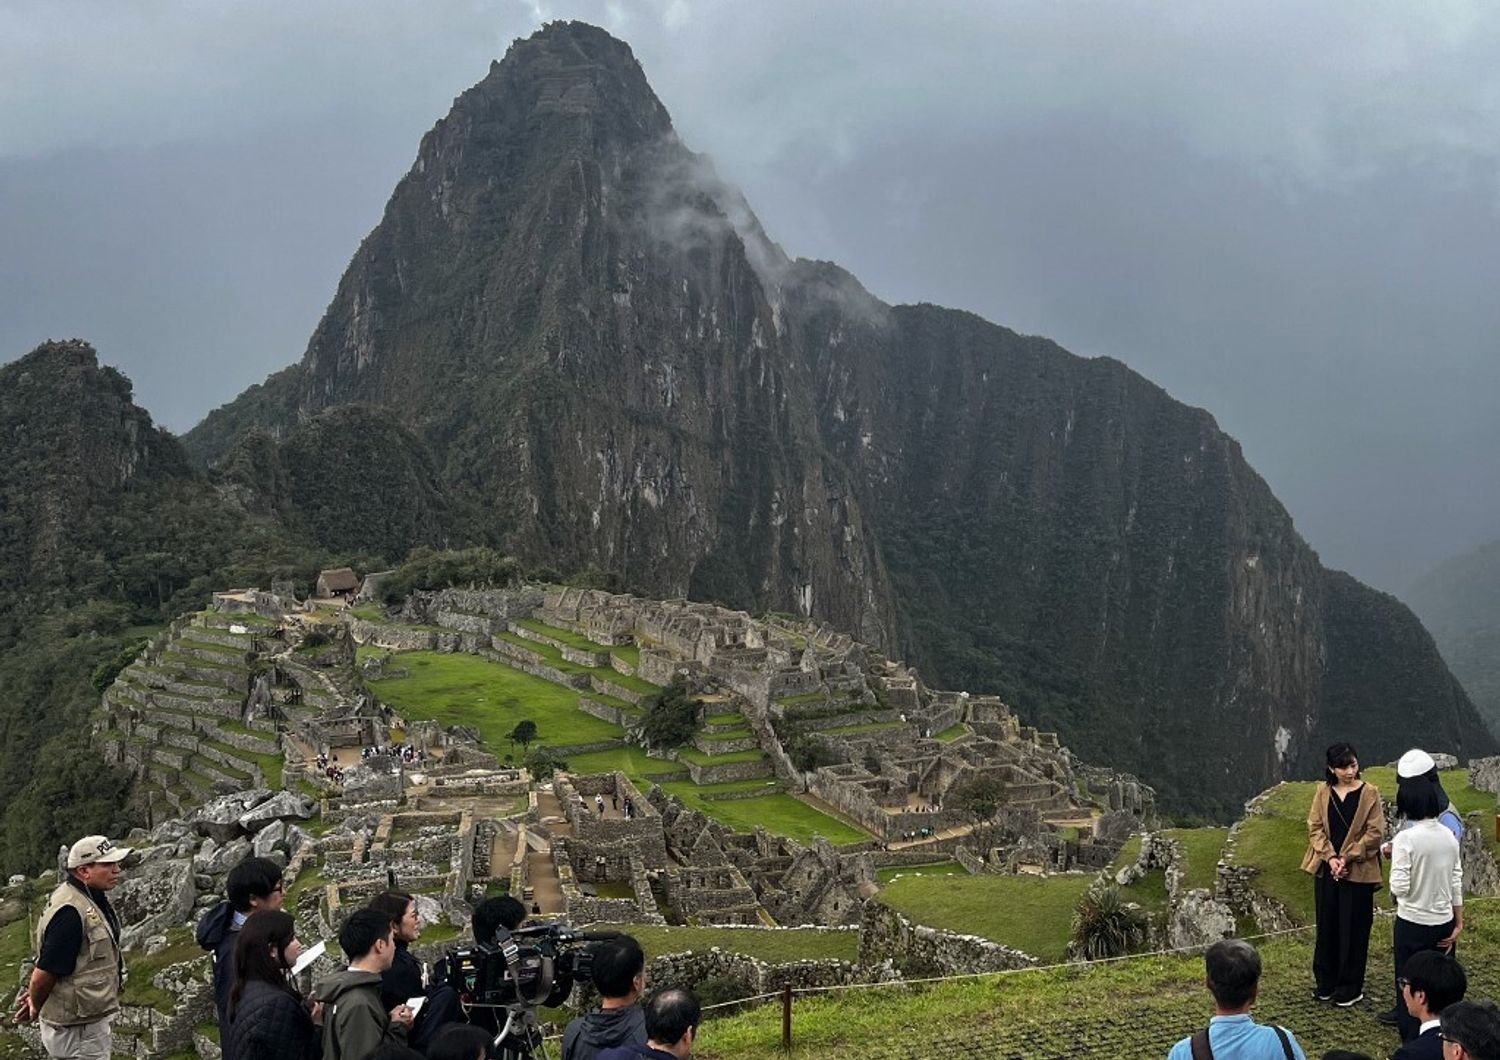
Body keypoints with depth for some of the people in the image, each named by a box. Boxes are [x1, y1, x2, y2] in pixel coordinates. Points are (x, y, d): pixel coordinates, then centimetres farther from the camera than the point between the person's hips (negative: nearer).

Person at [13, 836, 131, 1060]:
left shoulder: (93, 898, 5)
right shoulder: (71, 913, -27)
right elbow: (44, 973, -23)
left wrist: (35, 995, 15)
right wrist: (35, 1009, -5)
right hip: (77, 1030, -9)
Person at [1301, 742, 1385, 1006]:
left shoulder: (1369, 793, -6)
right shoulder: (1323, 792, 3)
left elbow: (1375, 833, -9)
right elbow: (1315, 827, 2)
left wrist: (1347, 858, -14)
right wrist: (1330, 857, -12)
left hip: (1357, 872, -3)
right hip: (1326, 869, 3)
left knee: (1353, 930, 2)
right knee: (1326, 925, 10)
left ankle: (1351, 988, 13)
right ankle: (1325, 982, 23)